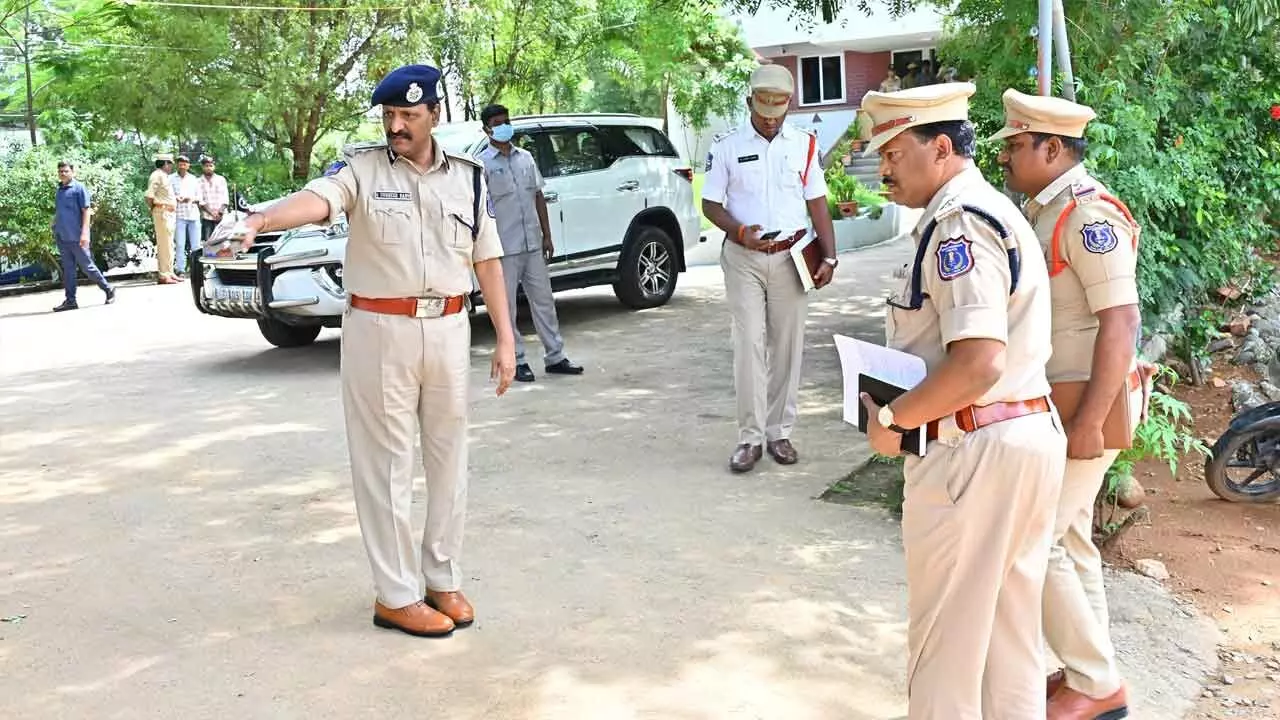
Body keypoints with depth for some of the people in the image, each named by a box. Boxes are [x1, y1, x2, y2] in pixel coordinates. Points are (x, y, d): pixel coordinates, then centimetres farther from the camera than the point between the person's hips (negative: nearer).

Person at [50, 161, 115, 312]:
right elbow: (58, 213, 18)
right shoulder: (58, 190, 13)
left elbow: (86, 211, -9)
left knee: (87, 267, -1)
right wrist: (56, 231, 13)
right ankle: (70, 300, 10)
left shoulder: (79, 188, -6)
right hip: (61, 237, 6)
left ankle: (109, 290, 13)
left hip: (76, 237, -6)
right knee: (68, 269, 7)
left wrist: (84, 233, -16)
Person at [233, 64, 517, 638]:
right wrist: (262, 220, -44)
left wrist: (505, 337, 5)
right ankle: (396, 595, 12)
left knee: (448, 457, 11)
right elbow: (317, 199, -23)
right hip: (380, 331, -3)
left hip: (448, 330, 4)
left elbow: (486, 259, 9)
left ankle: (444, 579, 27)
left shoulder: (467, 176, 7)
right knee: (387, 463, 2)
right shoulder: (361, 167, -2)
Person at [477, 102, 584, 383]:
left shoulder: (525, 157, 12)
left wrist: (546, 235, 11)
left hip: (532, 244, 5)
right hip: (503, 247, -5)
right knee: (507, 307, 2)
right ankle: (517, 362, 10)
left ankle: (555, 357, 17)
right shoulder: (482, 163, -5)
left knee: (544, 300, 9)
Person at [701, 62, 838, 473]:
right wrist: (740, 232, -16)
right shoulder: (726, 147, -1)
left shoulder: (804, 145, 4)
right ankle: (750, 436, 2)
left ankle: (780, 432, 14)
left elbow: (817, 204, 7)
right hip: (743, 258, -2)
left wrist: (829, 256, -2)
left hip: (790, 257, 2)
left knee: (787, 344, 4)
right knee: (749, 344, -4)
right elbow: (711, 204, 2)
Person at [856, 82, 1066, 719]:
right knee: (1010, 631, 20)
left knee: (946, 640, 5)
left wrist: (892, 418, -14)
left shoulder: (959, 224, -17)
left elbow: (978, 363, -27)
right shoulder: (995, 210, 15)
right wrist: (905, 399, 14)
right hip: (1030, 435, 10)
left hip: (974, 451, -10)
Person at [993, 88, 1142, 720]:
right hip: (1054, 402, 10)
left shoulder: (1089, 214, -18)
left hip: (1085, 405, -10)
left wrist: (1089, 421, -24)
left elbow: (1121, 322, -23)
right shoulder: (1046, 210, 11)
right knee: (1067, 539, 15)